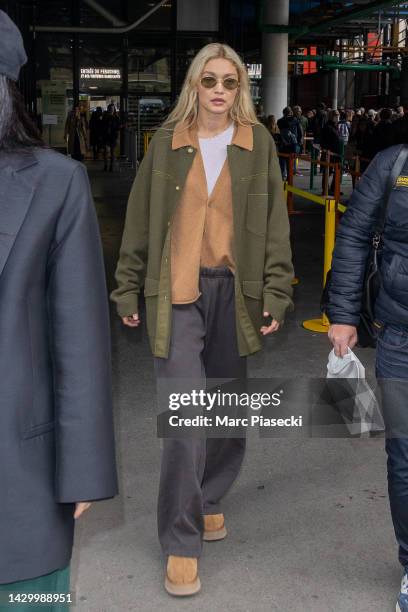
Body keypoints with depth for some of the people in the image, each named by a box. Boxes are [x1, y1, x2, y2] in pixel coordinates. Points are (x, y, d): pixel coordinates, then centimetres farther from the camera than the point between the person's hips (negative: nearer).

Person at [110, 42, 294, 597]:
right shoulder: (167, 143, 4)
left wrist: (276, 292, -2)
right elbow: (140, 222, 7)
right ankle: (182, 542, 3)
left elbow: (275, 222, 5)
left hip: (235, 290, 2)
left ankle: (210, 499, 37)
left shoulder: (259, 143, 6)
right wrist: (129, 290, 7)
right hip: (176, 292, -2)